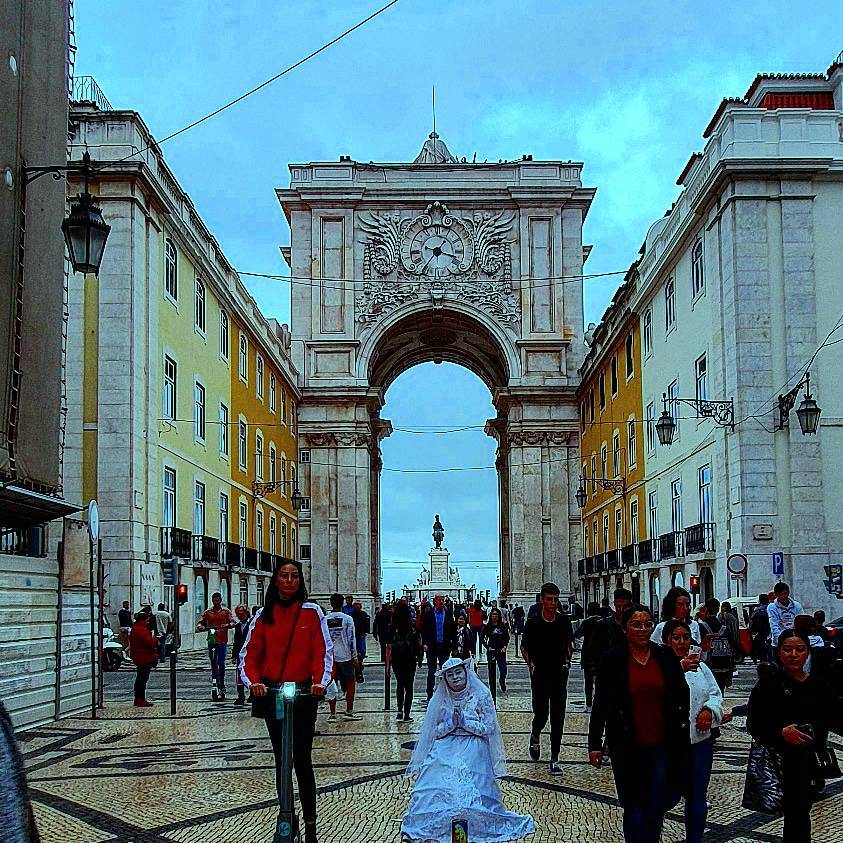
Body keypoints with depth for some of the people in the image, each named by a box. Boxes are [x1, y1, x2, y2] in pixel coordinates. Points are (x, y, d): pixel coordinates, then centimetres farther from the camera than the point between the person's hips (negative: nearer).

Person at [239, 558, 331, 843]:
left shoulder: (311, 611, 0)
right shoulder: (263, 615, 7)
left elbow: (323, 651, -4)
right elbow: (250, 653, 3)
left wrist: (320, 681, -19)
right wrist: (253, 681, -15)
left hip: (303, 693, -3)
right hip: (272, 694, 3)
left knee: (302, 759, -4)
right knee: (281, 758, 9)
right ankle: (286, 818, 18)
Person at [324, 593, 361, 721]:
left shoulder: (324, 620, 3)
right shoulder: (347, 619, -5)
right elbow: (351, 639, -7)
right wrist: (355, 657, -1)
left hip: (330, 656, 3)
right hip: (345, 656, -2)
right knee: (350, 682, 10)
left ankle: (332, 713, 7)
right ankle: (349, 711, 8)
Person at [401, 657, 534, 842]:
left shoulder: (481, 695, -3)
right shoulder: (439, 699, 4)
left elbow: (488, 728, -5)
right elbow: (434, 731, 4)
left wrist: (464, 721, -15)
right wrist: (450, 723, -15)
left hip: (474, 750, -2)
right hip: (445, 749, 2)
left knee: (472, 790, -27)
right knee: (436, 788, -23)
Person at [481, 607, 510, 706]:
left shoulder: (502, 626, 2)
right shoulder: (487, 626, -1)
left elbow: (507, 637, 11)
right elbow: (482, 638, 4)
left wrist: (505, 647, -1)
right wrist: (488, 647, -5)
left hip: (501, 651, 1)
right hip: (491, 652, -1)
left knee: (503, 671, -9)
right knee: (492, 674, 2)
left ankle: (502, 682, 26)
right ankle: (493, 693, 11)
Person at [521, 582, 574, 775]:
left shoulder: (564, 620, 2)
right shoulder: (533, 622, -6)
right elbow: (524, 648, 5)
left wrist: (567, 659, 5)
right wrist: (530, 663, -5)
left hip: (559, 674, 2)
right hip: (540, 674, -2)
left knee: (558, 717, 1)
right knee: (541, 714, -2)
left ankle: (554, 759, 6)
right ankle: (535, 736, 34)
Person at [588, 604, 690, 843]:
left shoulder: (666, 657, 1)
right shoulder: (612, 660, -6)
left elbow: (682, 697, 12)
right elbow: (600, 705, -2)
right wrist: (594, 744, -2)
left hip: (663, 745, 2)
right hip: (628, 748, -2)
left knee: (657, 806, 6)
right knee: (635, 806, 5)